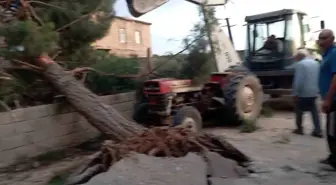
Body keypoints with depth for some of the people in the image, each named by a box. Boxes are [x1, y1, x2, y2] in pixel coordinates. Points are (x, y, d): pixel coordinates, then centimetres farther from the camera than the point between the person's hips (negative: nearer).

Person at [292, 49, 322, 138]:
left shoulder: (300, 64, -12)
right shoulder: (316, 63, 12)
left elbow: (298, 80, -19)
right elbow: (318, 78, 16)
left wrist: (296, 93, -15)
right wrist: (317, 89, 22)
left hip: (303, 92, -7)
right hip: (313, 92, 7)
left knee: (299, 111, 8)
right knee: (314, 111, 9)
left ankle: (299, 129, 14)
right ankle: (318, 130, 4)